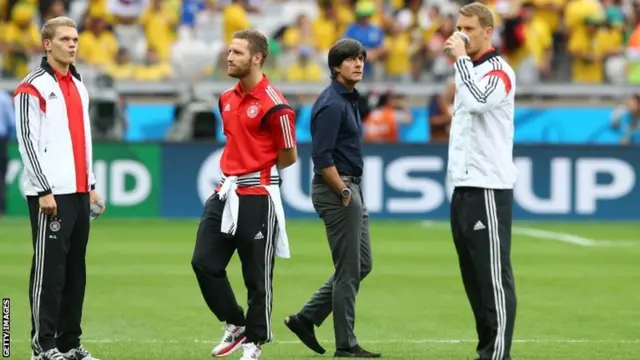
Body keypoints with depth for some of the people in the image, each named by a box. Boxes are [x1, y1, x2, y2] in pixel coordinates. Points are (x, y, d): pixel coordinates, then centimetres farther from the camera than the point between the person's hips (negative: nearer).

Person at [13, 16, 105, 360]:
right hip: (51, 195, -8)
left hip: (79, 193, 8)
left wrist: (90, 185, 19)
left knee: (75, 269, 9)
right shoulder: (33, 87, -7)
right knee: (49, 268, -6)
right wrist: (44, 191, -16)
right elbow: (28, 141, -12)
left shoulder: (78, 86, 18)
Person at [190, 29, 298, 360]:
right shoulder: (227, 99, 11)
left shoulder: (273, 105, -14)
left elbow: (289, 156, -7)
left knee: (257, 276, 1)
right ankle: (235, 325, 19)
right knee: (204, 263, 3)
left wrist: (257, 173, 6)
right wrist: (235, 171, 13)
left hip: (258, 197, -8)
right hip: (226, 192, 8)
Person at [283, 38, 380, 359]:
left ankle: (306, 318, 16)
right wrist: (344, 193, -18)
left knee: (362, 264, 13)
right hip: (335, 189, -10)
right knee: (349, 269, -4)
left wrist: (353, 192, 15)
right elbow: (322, 157, -22)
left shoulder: (350, 100, 14)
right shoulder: (331, 104, -16)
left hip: (350, 189, 10)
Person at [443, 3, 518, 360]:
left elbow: (478, 101, -30)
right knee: (474, 276, 11)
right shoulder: (469, 71, 19)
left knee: (494, 276, -10)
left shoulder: (499, 72, -9)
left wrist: (461, 57, -21)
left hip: (489, 188, -10)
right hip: (463, 186, 10)